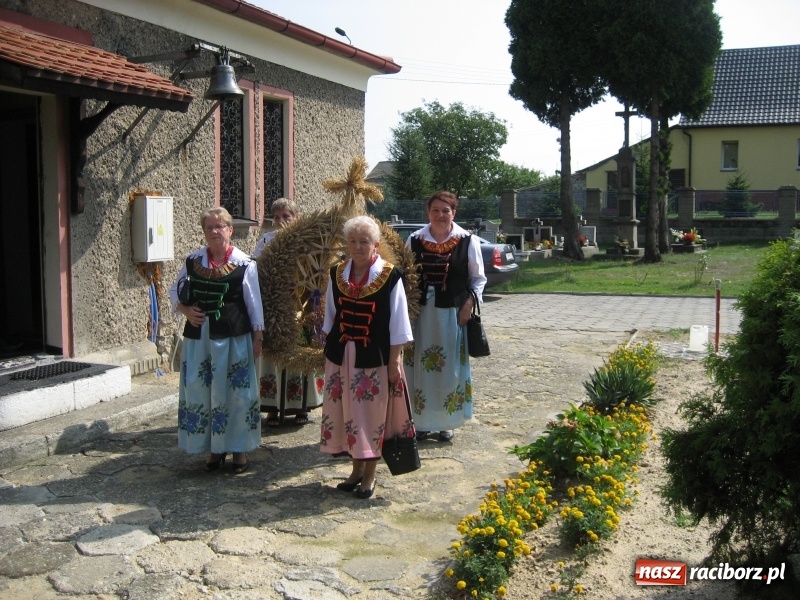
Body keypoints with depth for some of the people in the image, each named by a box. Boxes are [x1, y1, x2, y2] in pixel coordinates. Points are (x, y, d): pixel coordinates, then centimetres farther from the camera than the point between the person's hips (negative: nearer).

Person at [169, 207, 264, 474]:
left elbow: (254, 304, 0)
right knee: (201, 391, 5)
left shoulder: (245, 264, -3)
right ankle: (214, 448, 20)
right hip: (199, 336, 3)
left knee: (236, 392, 2)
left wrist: (258, 337, -1)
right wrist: (185, 310, -5)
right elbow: (175, 291, 15)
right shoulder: (193, 261, 6)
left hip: (233, 337, -3)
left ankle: (239, 448, 17)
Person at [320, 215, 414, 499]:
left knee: (373, 414, 4)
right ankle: (357, 469, 28)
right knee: (347, 413, 11)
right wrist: (328, 351, 10)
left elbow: (398, 323, -7)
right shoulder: (337, 274, 4)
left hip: (375, 357, -4)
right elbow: (330, 316, 13)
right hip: (341, 356, 4)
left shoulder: (390, 276, -9)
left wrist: (394, 361, -8)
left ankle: (369, 475, 18)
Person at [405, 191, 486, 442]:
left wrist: (469, 303, -10)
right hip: (421, 313, 1)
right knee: (421, 367, 7)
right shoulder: (415, 240, 1)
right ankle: (422, 421, 21)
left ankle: (446, 422, 21)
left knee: (450, 369, 7)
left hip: (453, 314, -1)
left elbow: (478, 278, 4)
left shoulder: (467, 241, -3)